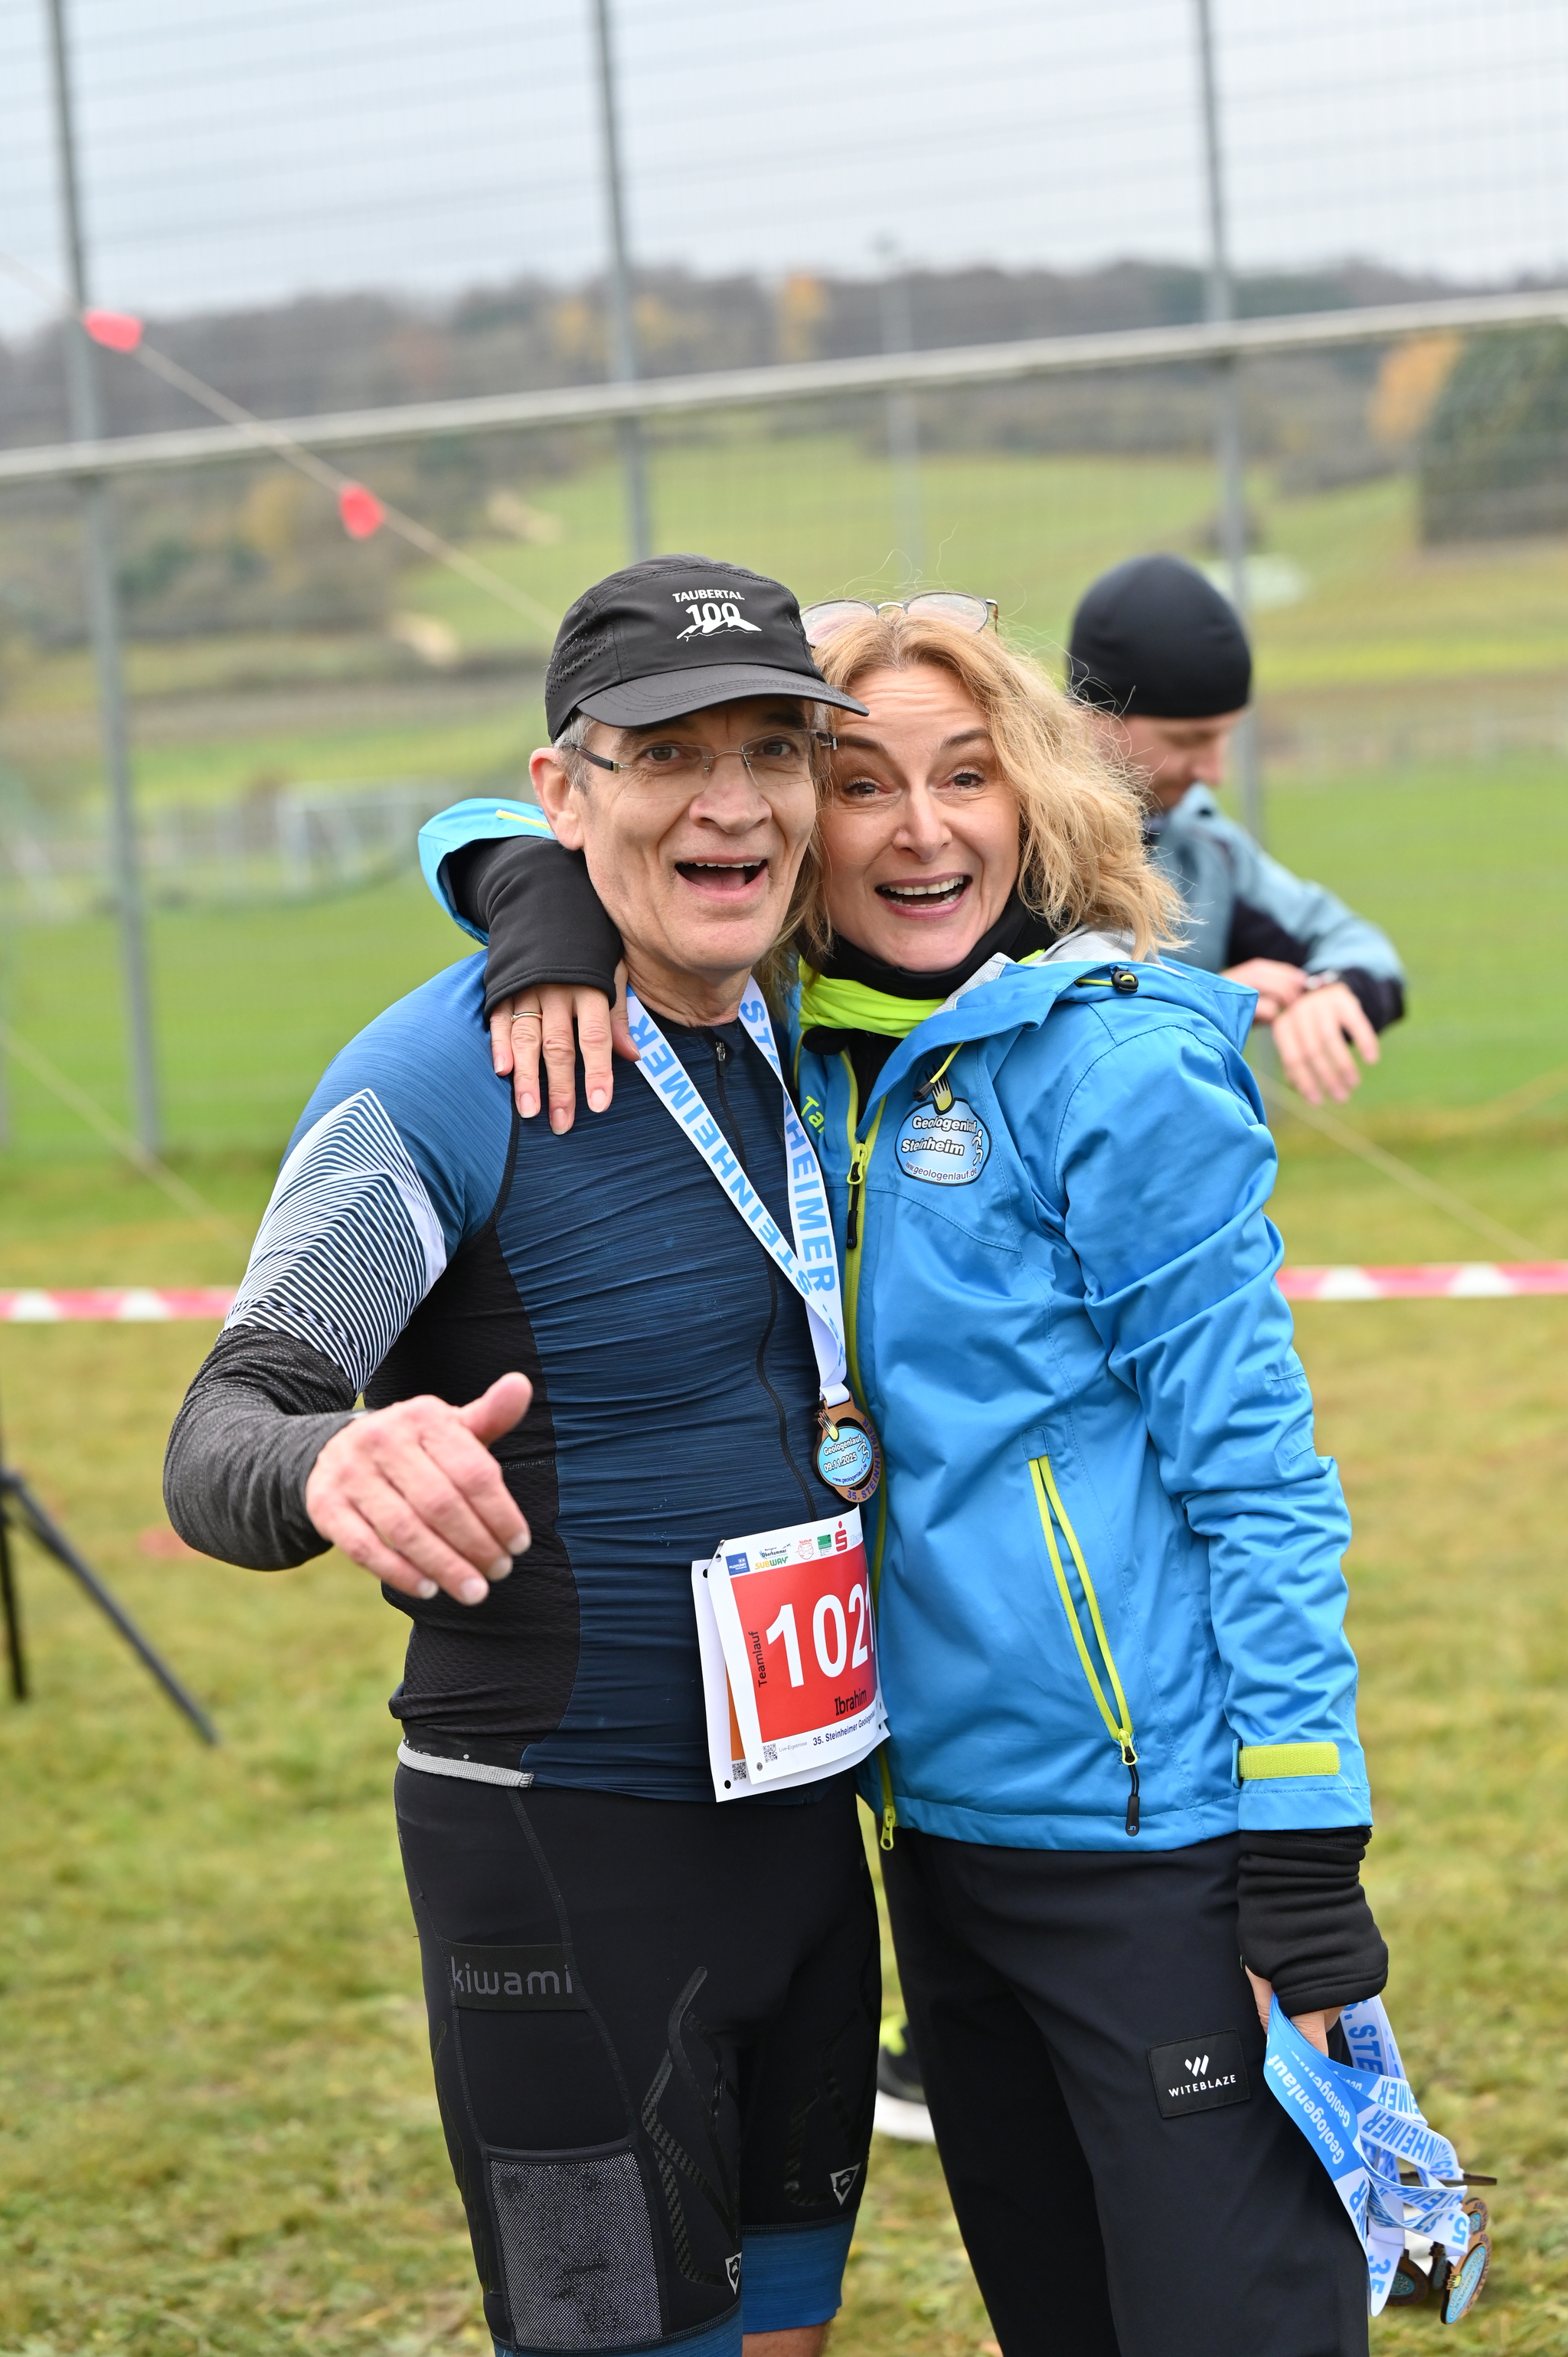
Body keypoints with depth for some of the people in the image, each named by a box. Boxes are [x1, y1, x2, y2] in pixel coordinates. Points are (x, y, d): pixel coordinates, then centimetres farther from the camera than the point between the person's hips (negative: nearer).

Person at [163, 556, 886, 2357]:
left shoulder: (785, 1042, 6)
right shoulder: (436, 1081, -17)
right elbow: (220, 1442, -23)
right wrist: (331, 1468, -46)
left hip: (795, 1808, 7)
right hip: (562, 1844, -7)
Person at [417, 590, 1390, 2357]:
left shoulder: (1117, 1065, -12)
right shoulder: (788, 1051, 5)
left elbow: (1249, 1463, -12)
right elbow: (487, 832, 13)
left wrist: (1305, 1851, -15)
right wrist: (549, 902, -11)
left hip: (1158, 1832, -7)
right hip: (941, 1814, 7)